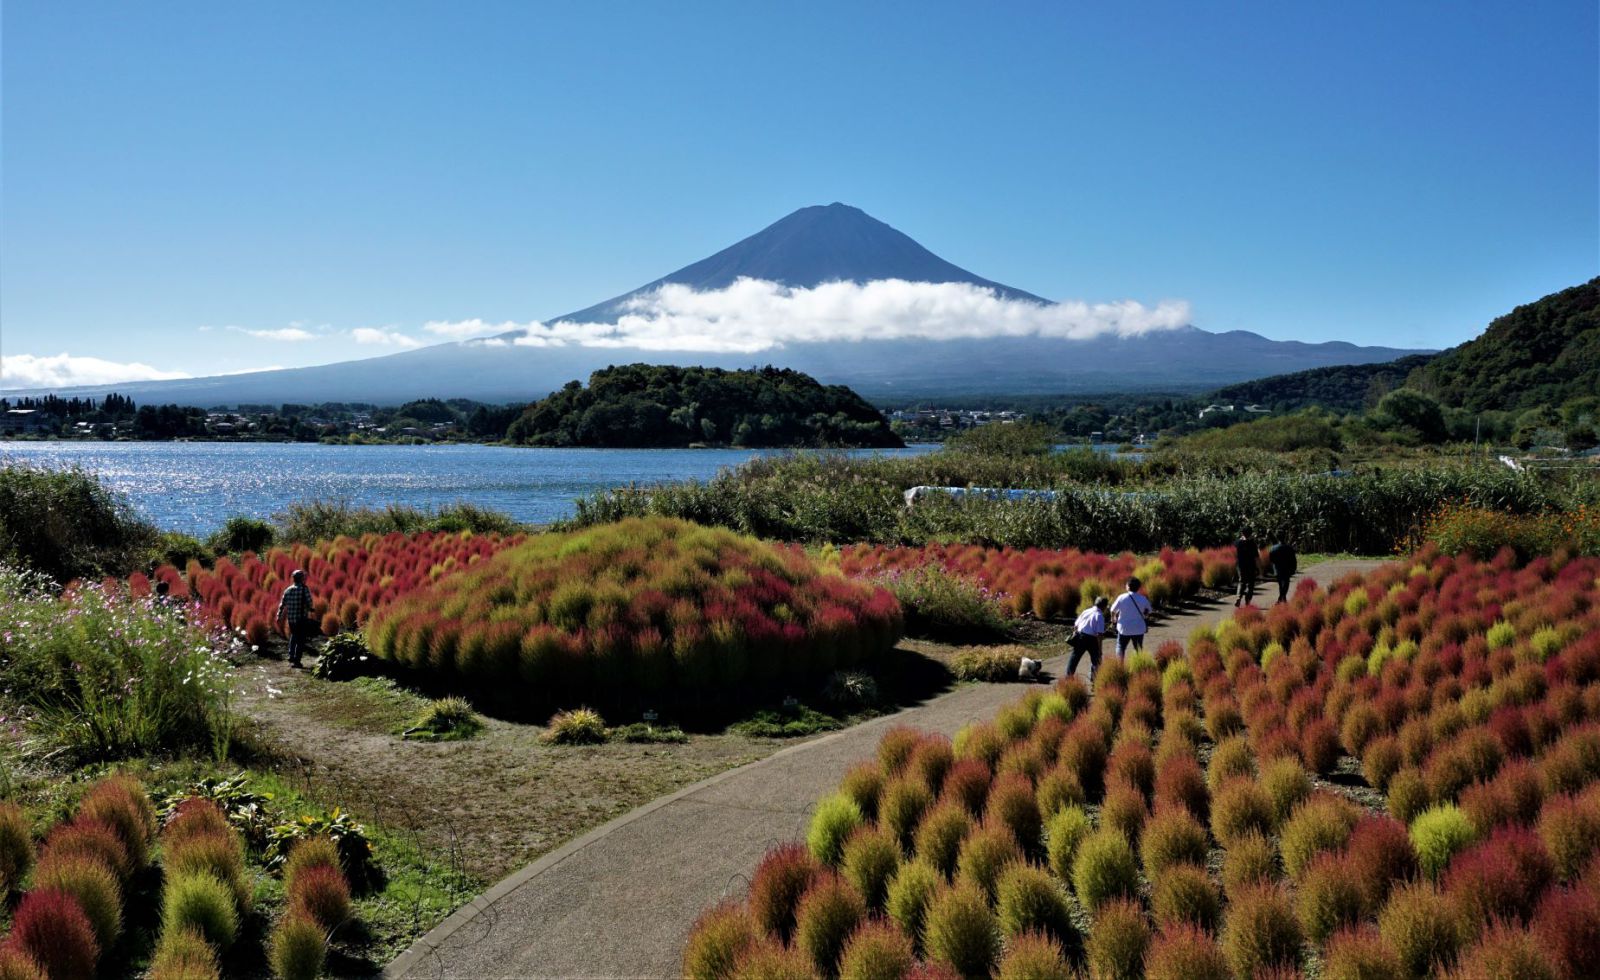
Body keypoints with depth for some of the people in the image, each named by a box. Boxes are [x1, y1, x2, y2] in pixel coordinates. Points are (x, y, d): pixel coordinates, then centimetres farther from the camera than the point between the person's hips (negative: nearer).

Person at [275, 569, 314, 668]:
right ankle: (296, 660, -4)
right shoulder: (304, 589, -10)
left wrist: (279, 616, 21)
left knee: (293, 636, 27)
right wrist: (309, 611, 5)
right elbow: (309, 603, -15)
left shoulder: (288, 590, 6)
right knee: (301, 640, 2)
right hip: (302, 619, -5)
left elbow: (282, 604, 10)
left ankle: (291, 657, 24)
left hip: (291, 619, 5)